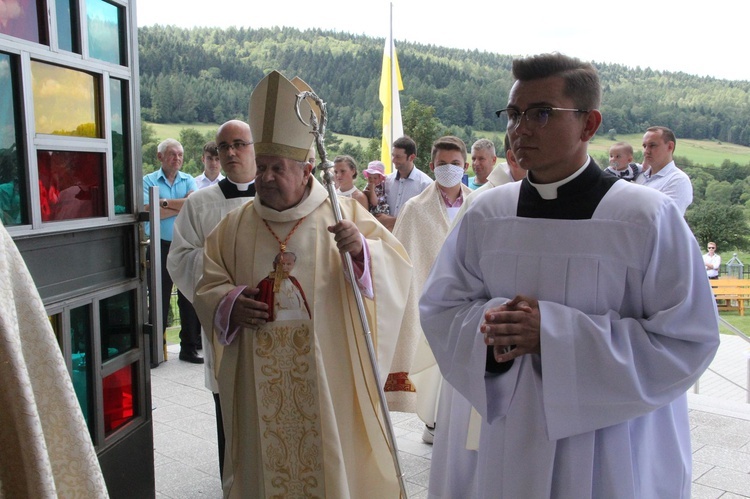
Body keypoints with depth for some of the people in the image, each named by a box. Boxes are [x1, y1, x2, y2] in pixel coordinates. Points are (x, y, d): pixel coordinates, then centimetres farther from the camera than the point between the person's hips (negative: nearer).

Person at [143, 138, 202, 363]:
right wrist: (183, 206, -7)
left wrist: (165, 202, -10)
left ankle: (189, 347, 16)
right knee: (159, 300, 4)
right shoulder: (148, 181, 2)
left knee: (189, 298, 6)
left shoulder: (188, 180, 9)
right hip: (161, 246, -2)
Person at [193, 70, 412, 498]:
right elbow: (208, 289, 10)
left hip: (328, 379, -2)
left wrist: (362, 250, -28)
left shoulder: (344, 214, -1)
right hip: (261, 387, 3)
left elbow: (398, 266, -7)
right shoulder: (235, 227, 7)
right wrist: (231, 304, -11)